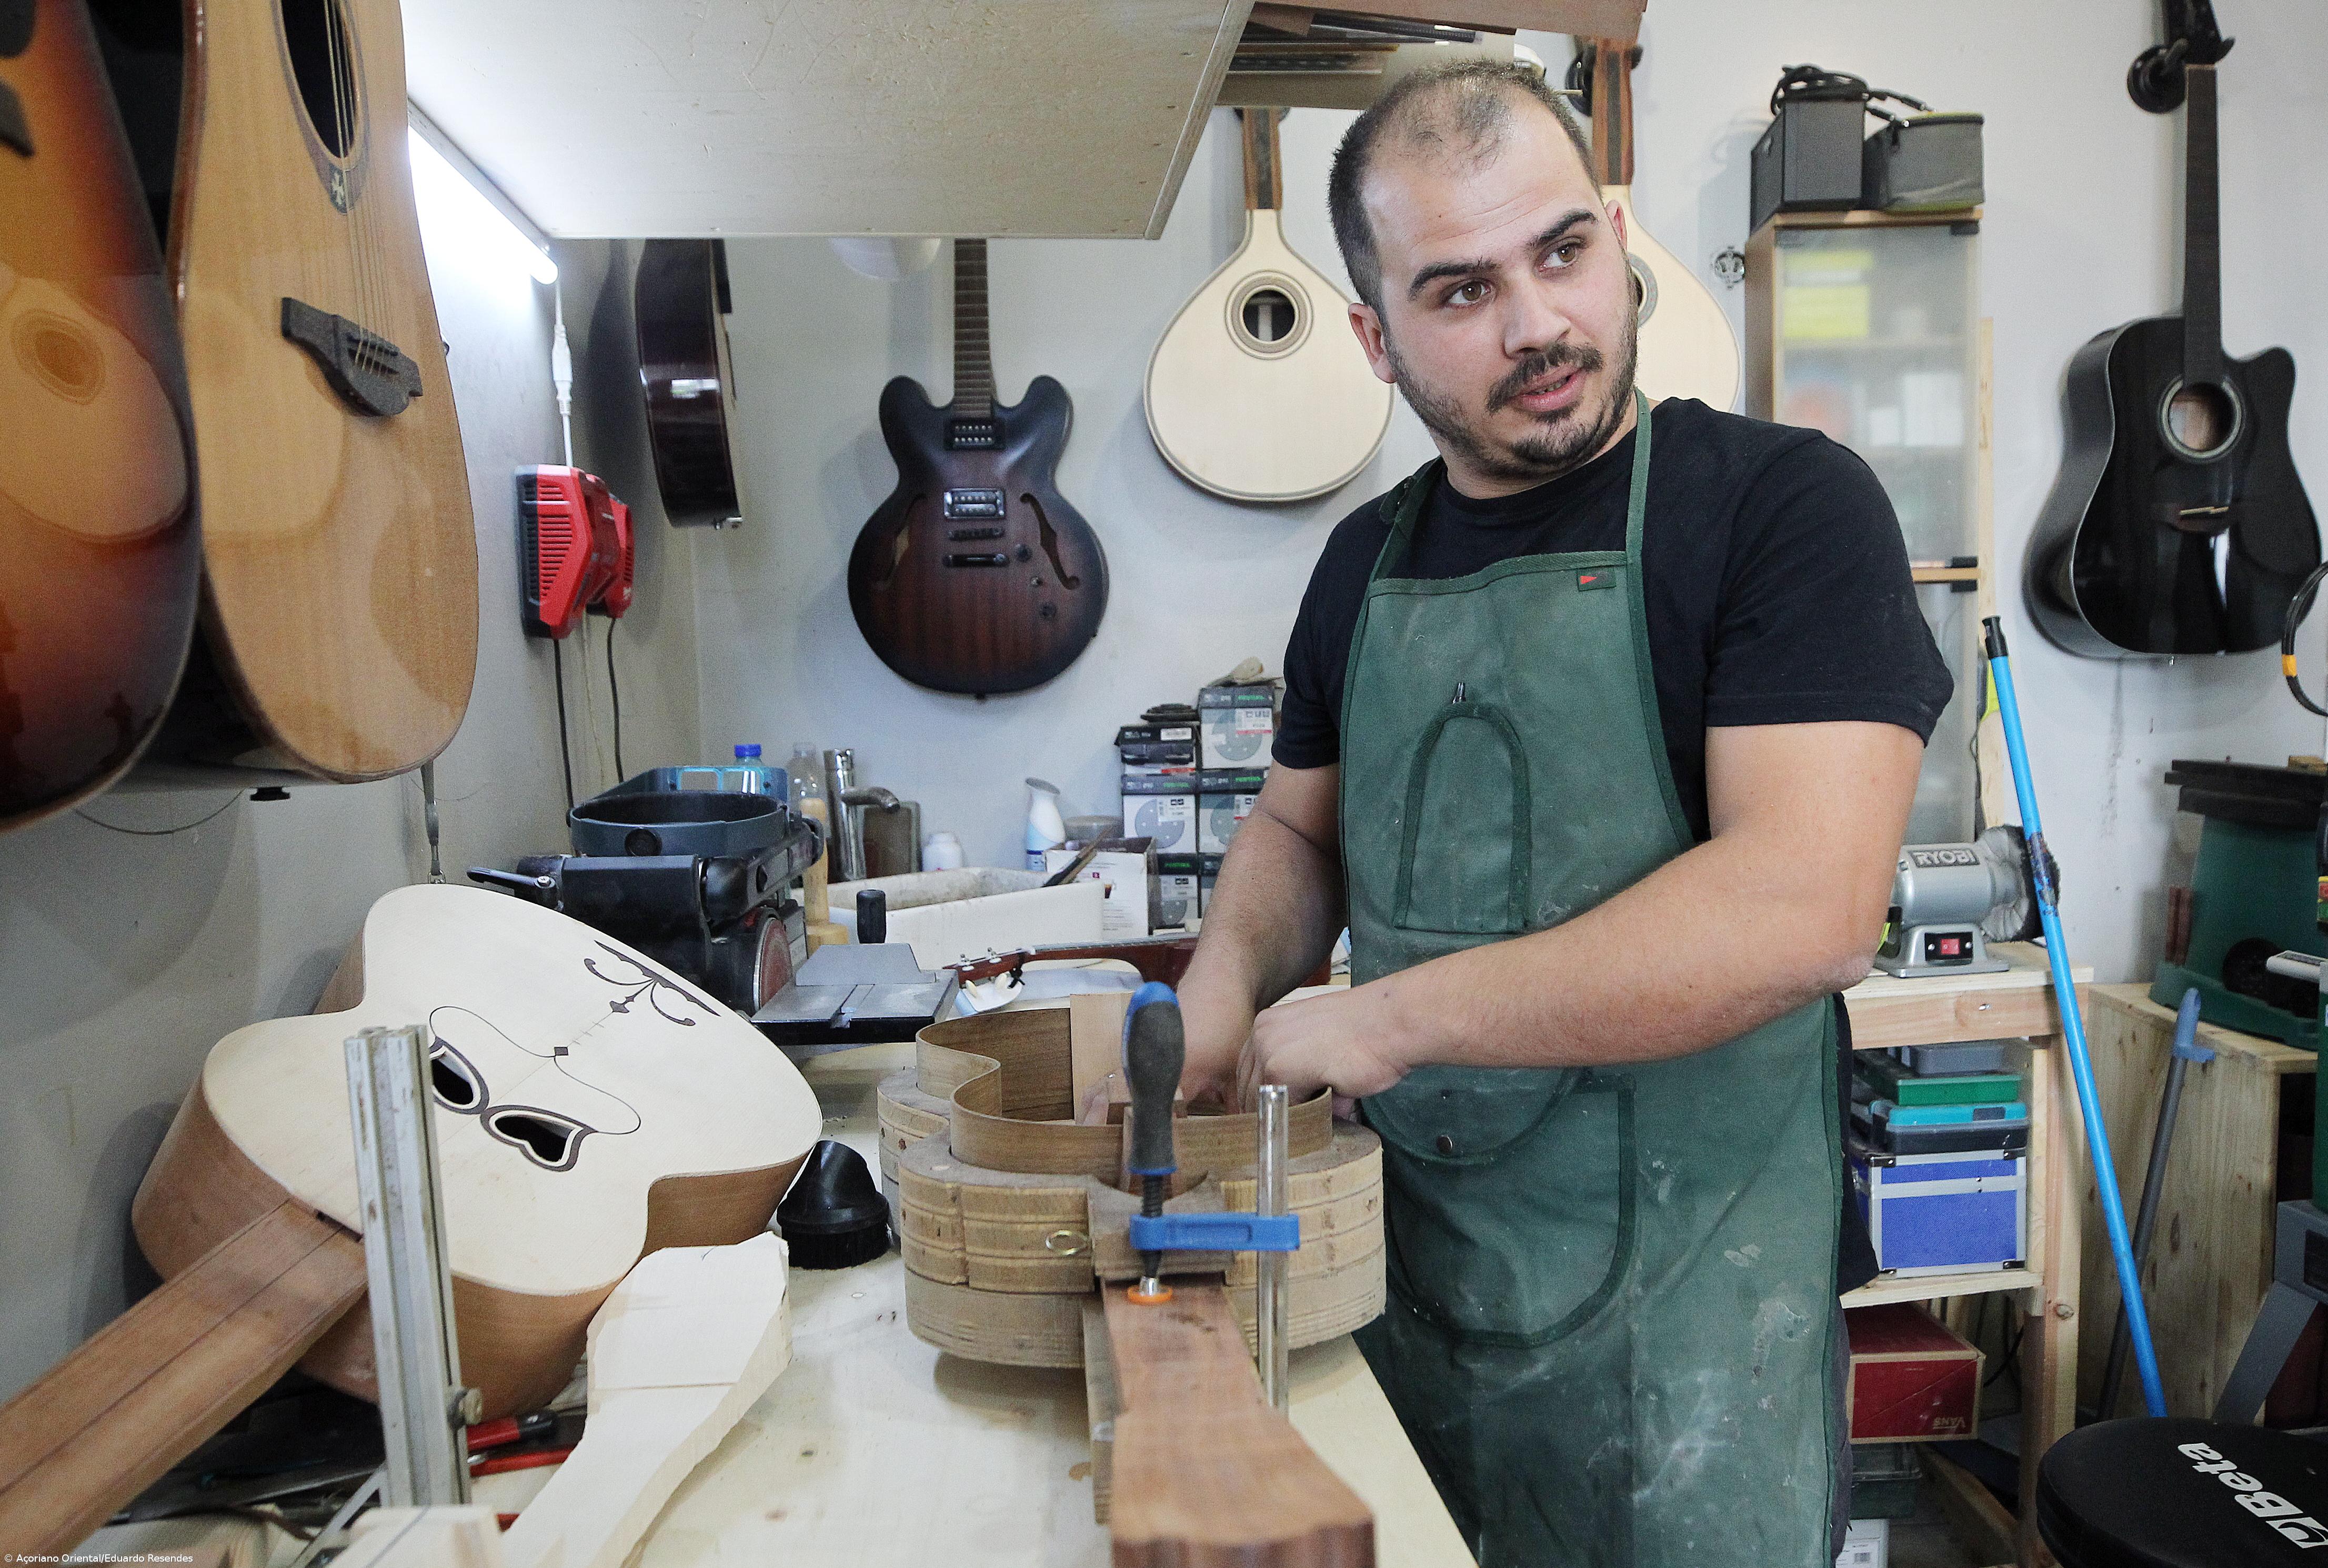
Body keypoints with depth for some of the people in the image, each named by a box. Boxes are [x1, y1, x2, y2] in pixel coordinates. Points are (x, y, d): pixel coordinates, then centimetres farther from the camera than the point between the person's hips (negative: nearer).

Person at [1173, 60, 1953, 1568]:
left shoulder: (1783, 501, -13)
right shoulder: (1368, 559, 6)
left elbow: (1806, 907, -24)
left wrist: (1388, 1017, -20)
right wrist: (1229, 977, -5)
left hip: (1676, 1302, -5)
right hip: (1401, 1259, 6)